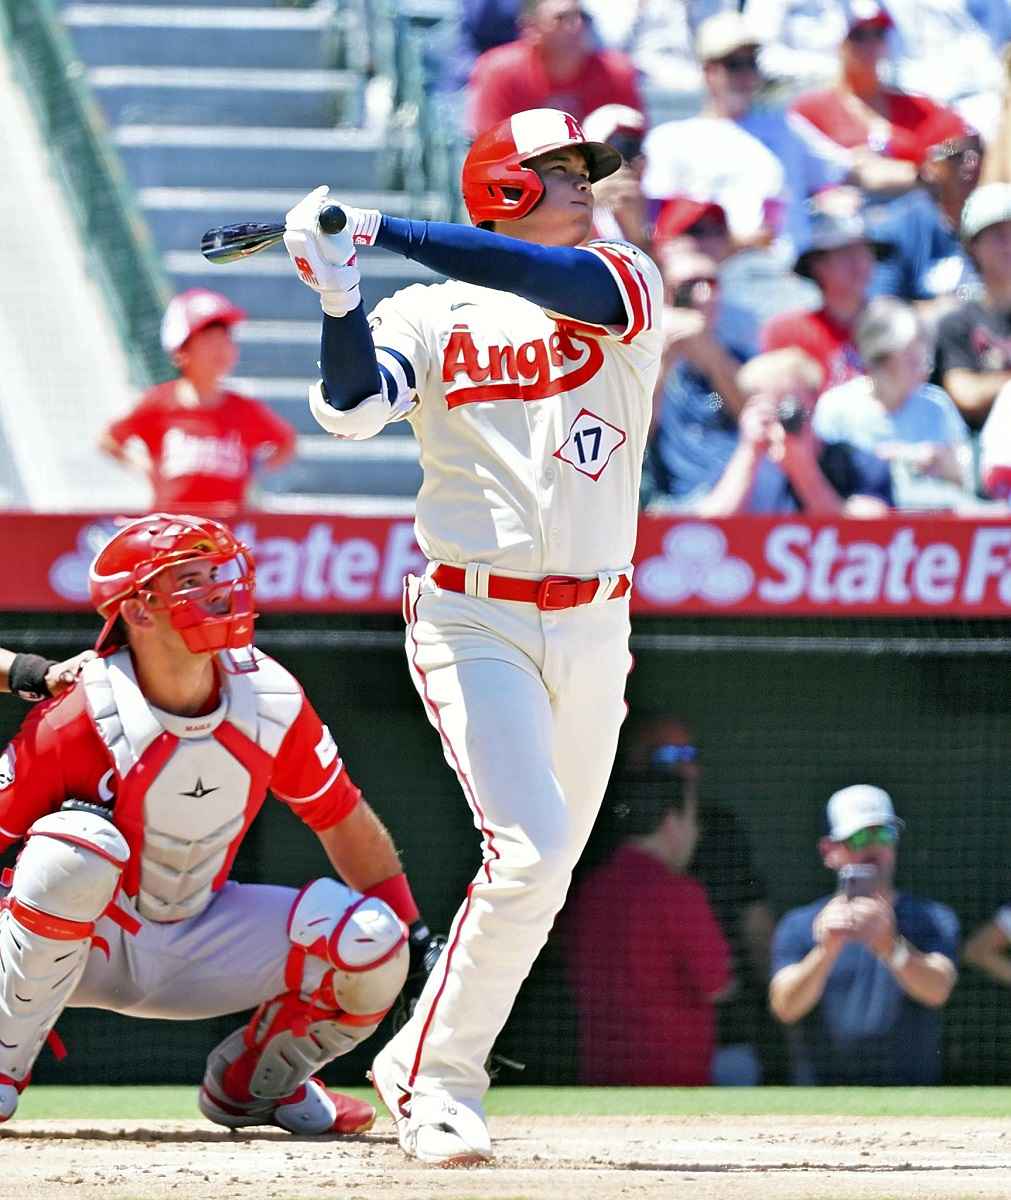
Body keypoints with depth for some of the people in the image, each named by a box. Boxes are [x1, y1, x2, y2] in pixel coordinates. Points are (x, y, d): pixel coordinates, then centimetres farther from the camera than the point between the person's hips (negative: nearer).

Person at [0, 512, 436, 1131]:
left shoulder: (271, 699, -9)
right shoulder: (82, 719, -23)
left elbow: (344, 820, 4)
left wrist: (418, 940, 6)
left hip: (197, 949, 4)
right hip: (84, 945, -4)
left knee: (370, 940, -17)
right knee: (78, 849, -38)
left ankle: (251, 1084, 13)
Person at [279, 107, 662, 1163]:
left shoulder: (627, 284, 5)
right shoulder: (429, 316, 2)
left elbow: (561, 282, -17)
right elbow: (351, 404, -13)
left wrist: (389, 232, -19)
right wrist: (338, 295, -29)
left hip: (593, 630, 4)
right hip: (473, 624, -4)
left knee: (541, 871, 8)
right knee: (529, 847, -19)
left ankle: (420, 1069, 25)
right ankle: (436, 1083, -9)